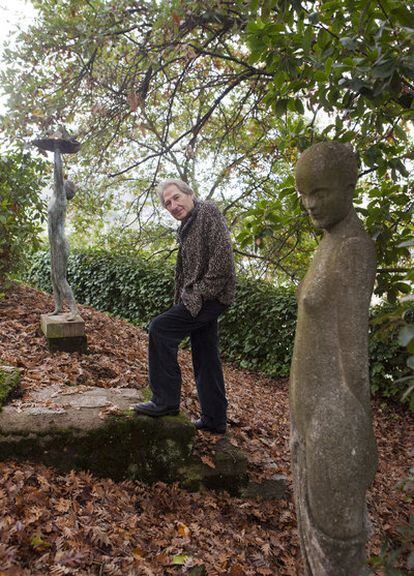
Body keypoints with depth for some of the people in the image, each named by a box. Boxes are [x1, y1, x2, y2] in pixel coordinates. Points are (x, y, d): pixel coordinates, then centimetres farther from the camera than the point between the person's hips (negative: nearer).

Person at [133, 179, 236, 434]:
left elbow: (223, 255, -21)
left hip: (210, 297, -9)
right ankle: (215, 419, 21)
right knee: (206, 359, 11)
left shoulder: (208, 211, -10)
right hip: (198, 299, 9)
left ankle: (165, 401, -6)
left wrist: (202, 293, -19)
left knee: (160, 328, -14)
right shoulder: (187, 227, 18)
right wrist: (182, 300, 13)